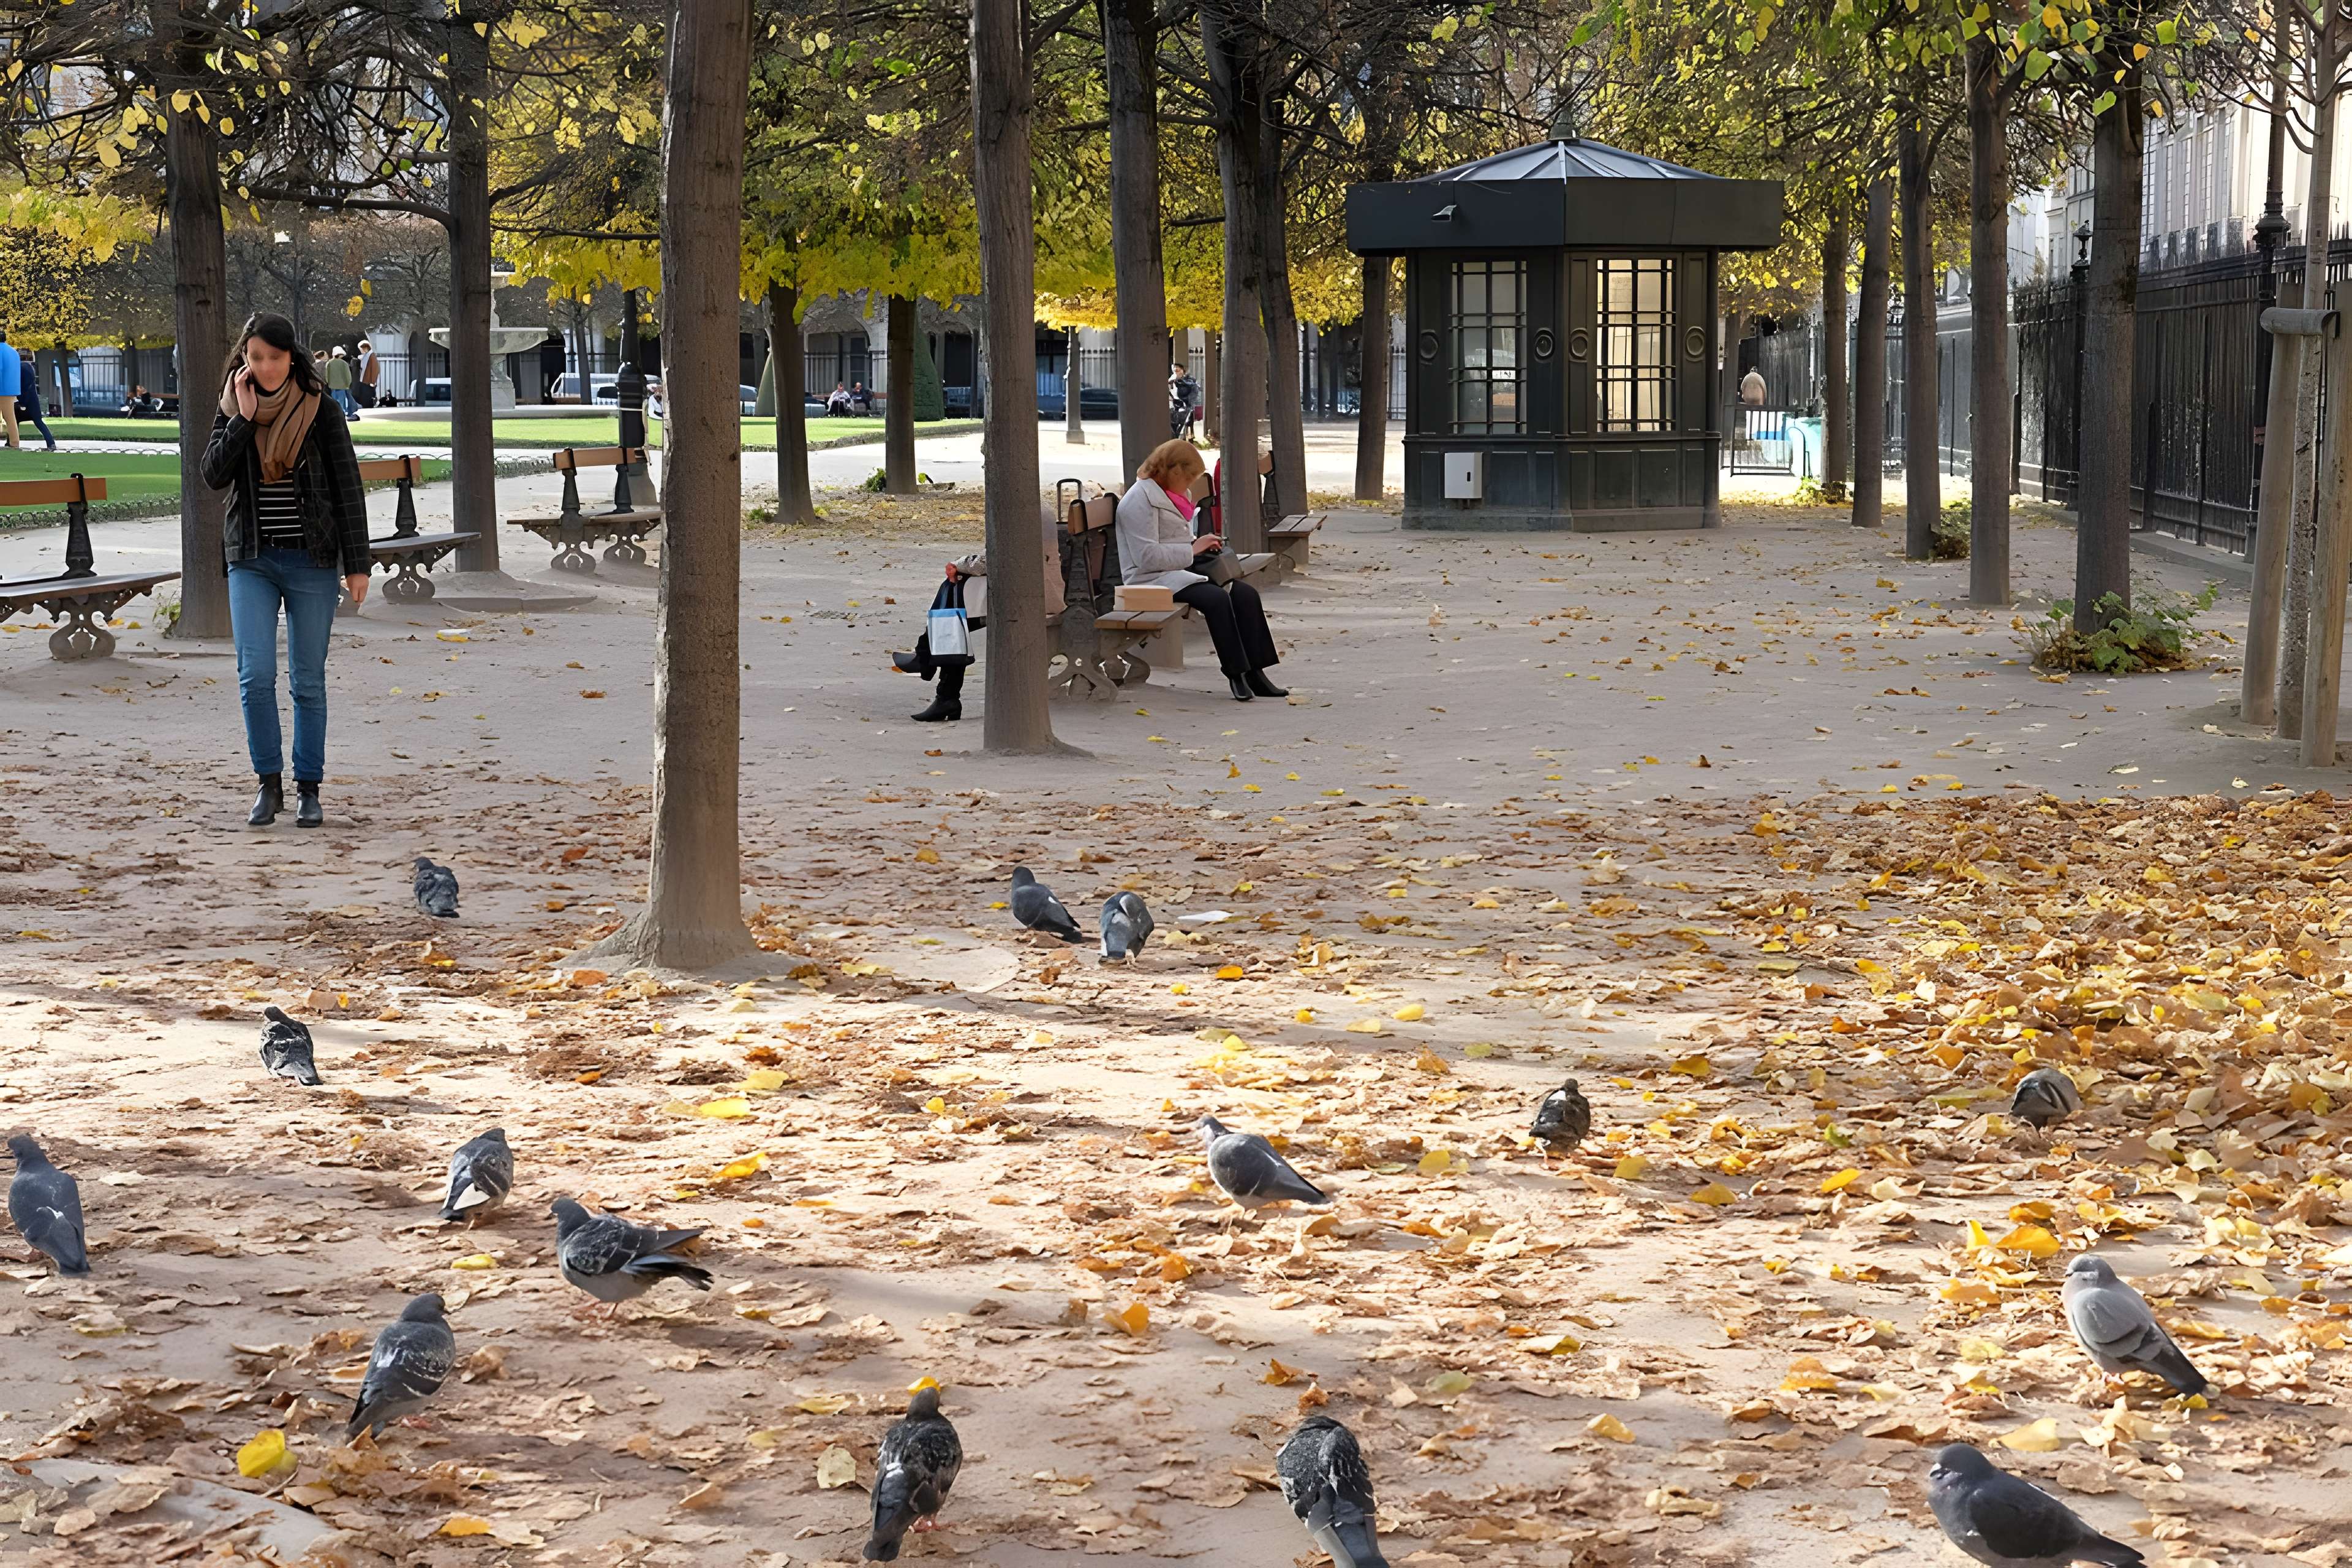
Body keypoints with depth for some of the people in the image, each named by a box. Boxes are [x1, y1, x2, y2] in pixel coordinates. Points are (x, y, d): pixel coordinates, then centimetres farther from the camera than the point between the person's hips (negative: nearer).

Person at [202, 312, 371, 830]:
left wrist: (357, 565, -4)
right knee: (255, 675, -8)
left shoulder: (322, 411, -3)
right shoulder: (232, 409, 5)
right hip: (251, 560, 2)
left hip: (312, 559, -2)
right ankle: (269, 783, 5)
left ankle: (309, 789, 13)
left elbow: (348, 490, -2)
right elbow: (214, 475, -8)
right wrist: (244, 418, -15)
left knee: (308, 680, 3)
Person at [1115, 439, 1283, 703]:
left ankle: (1254, 673, -15)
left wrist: (1202, 545, 11)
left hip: (1182, 570, 10)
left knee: (1246, 594, -11)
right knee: (1216, 597, -32)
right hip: (1153, 578, -10)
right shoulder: (1139, 500, -12)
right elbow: (1147, 557, -20)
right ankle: (1235, 673, -23)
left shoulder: (1176, 494, 19)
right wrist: (1193, 550, -16)